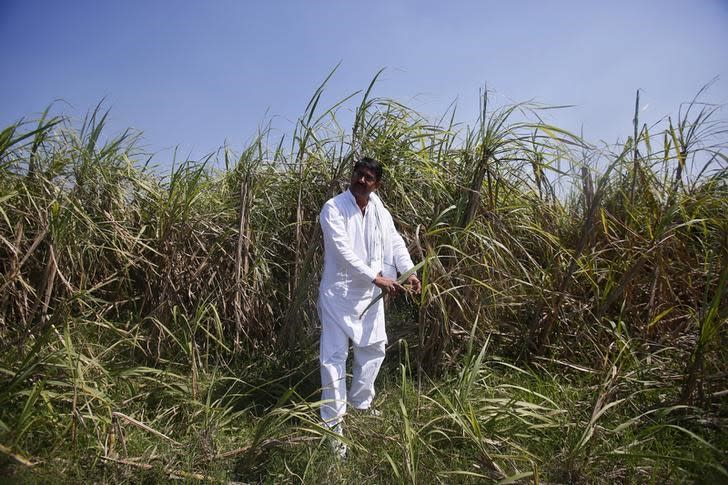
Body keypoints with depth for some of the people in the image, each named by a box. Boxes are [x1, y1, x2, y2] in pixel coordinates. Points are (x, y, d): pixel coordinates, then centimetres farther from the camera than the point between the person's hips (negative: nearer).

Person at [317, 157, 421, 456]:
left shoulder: (379, 211, 5)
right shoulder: (334, 208, -14)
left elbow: (395, 243, 7)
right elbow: (343, 252, -22)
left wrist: (409, 271, -10)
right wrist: (378, 278, -25)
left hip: (370, 294, 7)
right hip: (339, 293, -6)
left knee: (374, 349, 17)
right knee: (334, 356, -4)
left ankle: (360, 404, 39)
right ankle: (334, 423, 10)